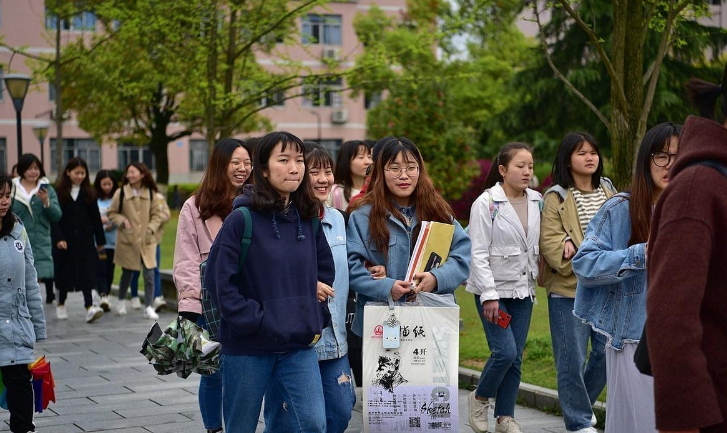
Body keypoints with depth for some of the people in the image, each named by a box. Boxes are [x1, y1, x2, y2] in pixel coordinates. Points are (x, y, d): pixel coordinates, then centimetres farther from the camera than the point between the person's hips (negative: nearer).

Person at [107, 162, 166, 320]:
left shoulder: (151, 193, 0)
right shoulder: (121, 193, -4)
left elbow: (157, 214, 7)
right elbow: (111, 212, 4)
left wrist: (151, 228, -8)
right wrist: (122, 221, -12)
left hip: (147, 241, 1)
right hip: (127, 240, 0)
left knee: (149, 274, -7)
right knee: (126, 273, 13)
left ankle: (149, 307, 0)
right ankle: (121, 301, 36)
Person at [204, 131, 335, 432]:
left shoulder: (308, 219, 7)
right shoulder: (242, 218, -10)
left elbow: (325, 272, 18)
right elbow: (219, 279, -12)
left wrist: (318, 322, 8)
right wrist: (254, 322, -15)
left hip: (300, 345, 4)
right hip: (247, 347, -4)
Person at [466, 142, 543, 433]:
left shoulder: (536, 201, 5)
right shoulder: (486, 203, -11)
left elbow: (539, 245, 13)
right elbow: (478, 253, -13)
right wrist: (489, 295, -17)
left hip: (523, 289, 5)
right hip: (493, 289, -5)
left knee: (516, 356, 6)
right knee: (505, 351, -13)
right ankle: (480, 398, 13)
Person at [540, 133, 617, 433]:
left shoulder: (608, 190, 11)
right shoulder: (556, 198, -6)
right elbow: (550, 243, -13)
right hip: (568, 288, -5)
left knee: (607, 352, 9)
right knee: (573, 358, -2)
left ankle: (580, 402, 33)